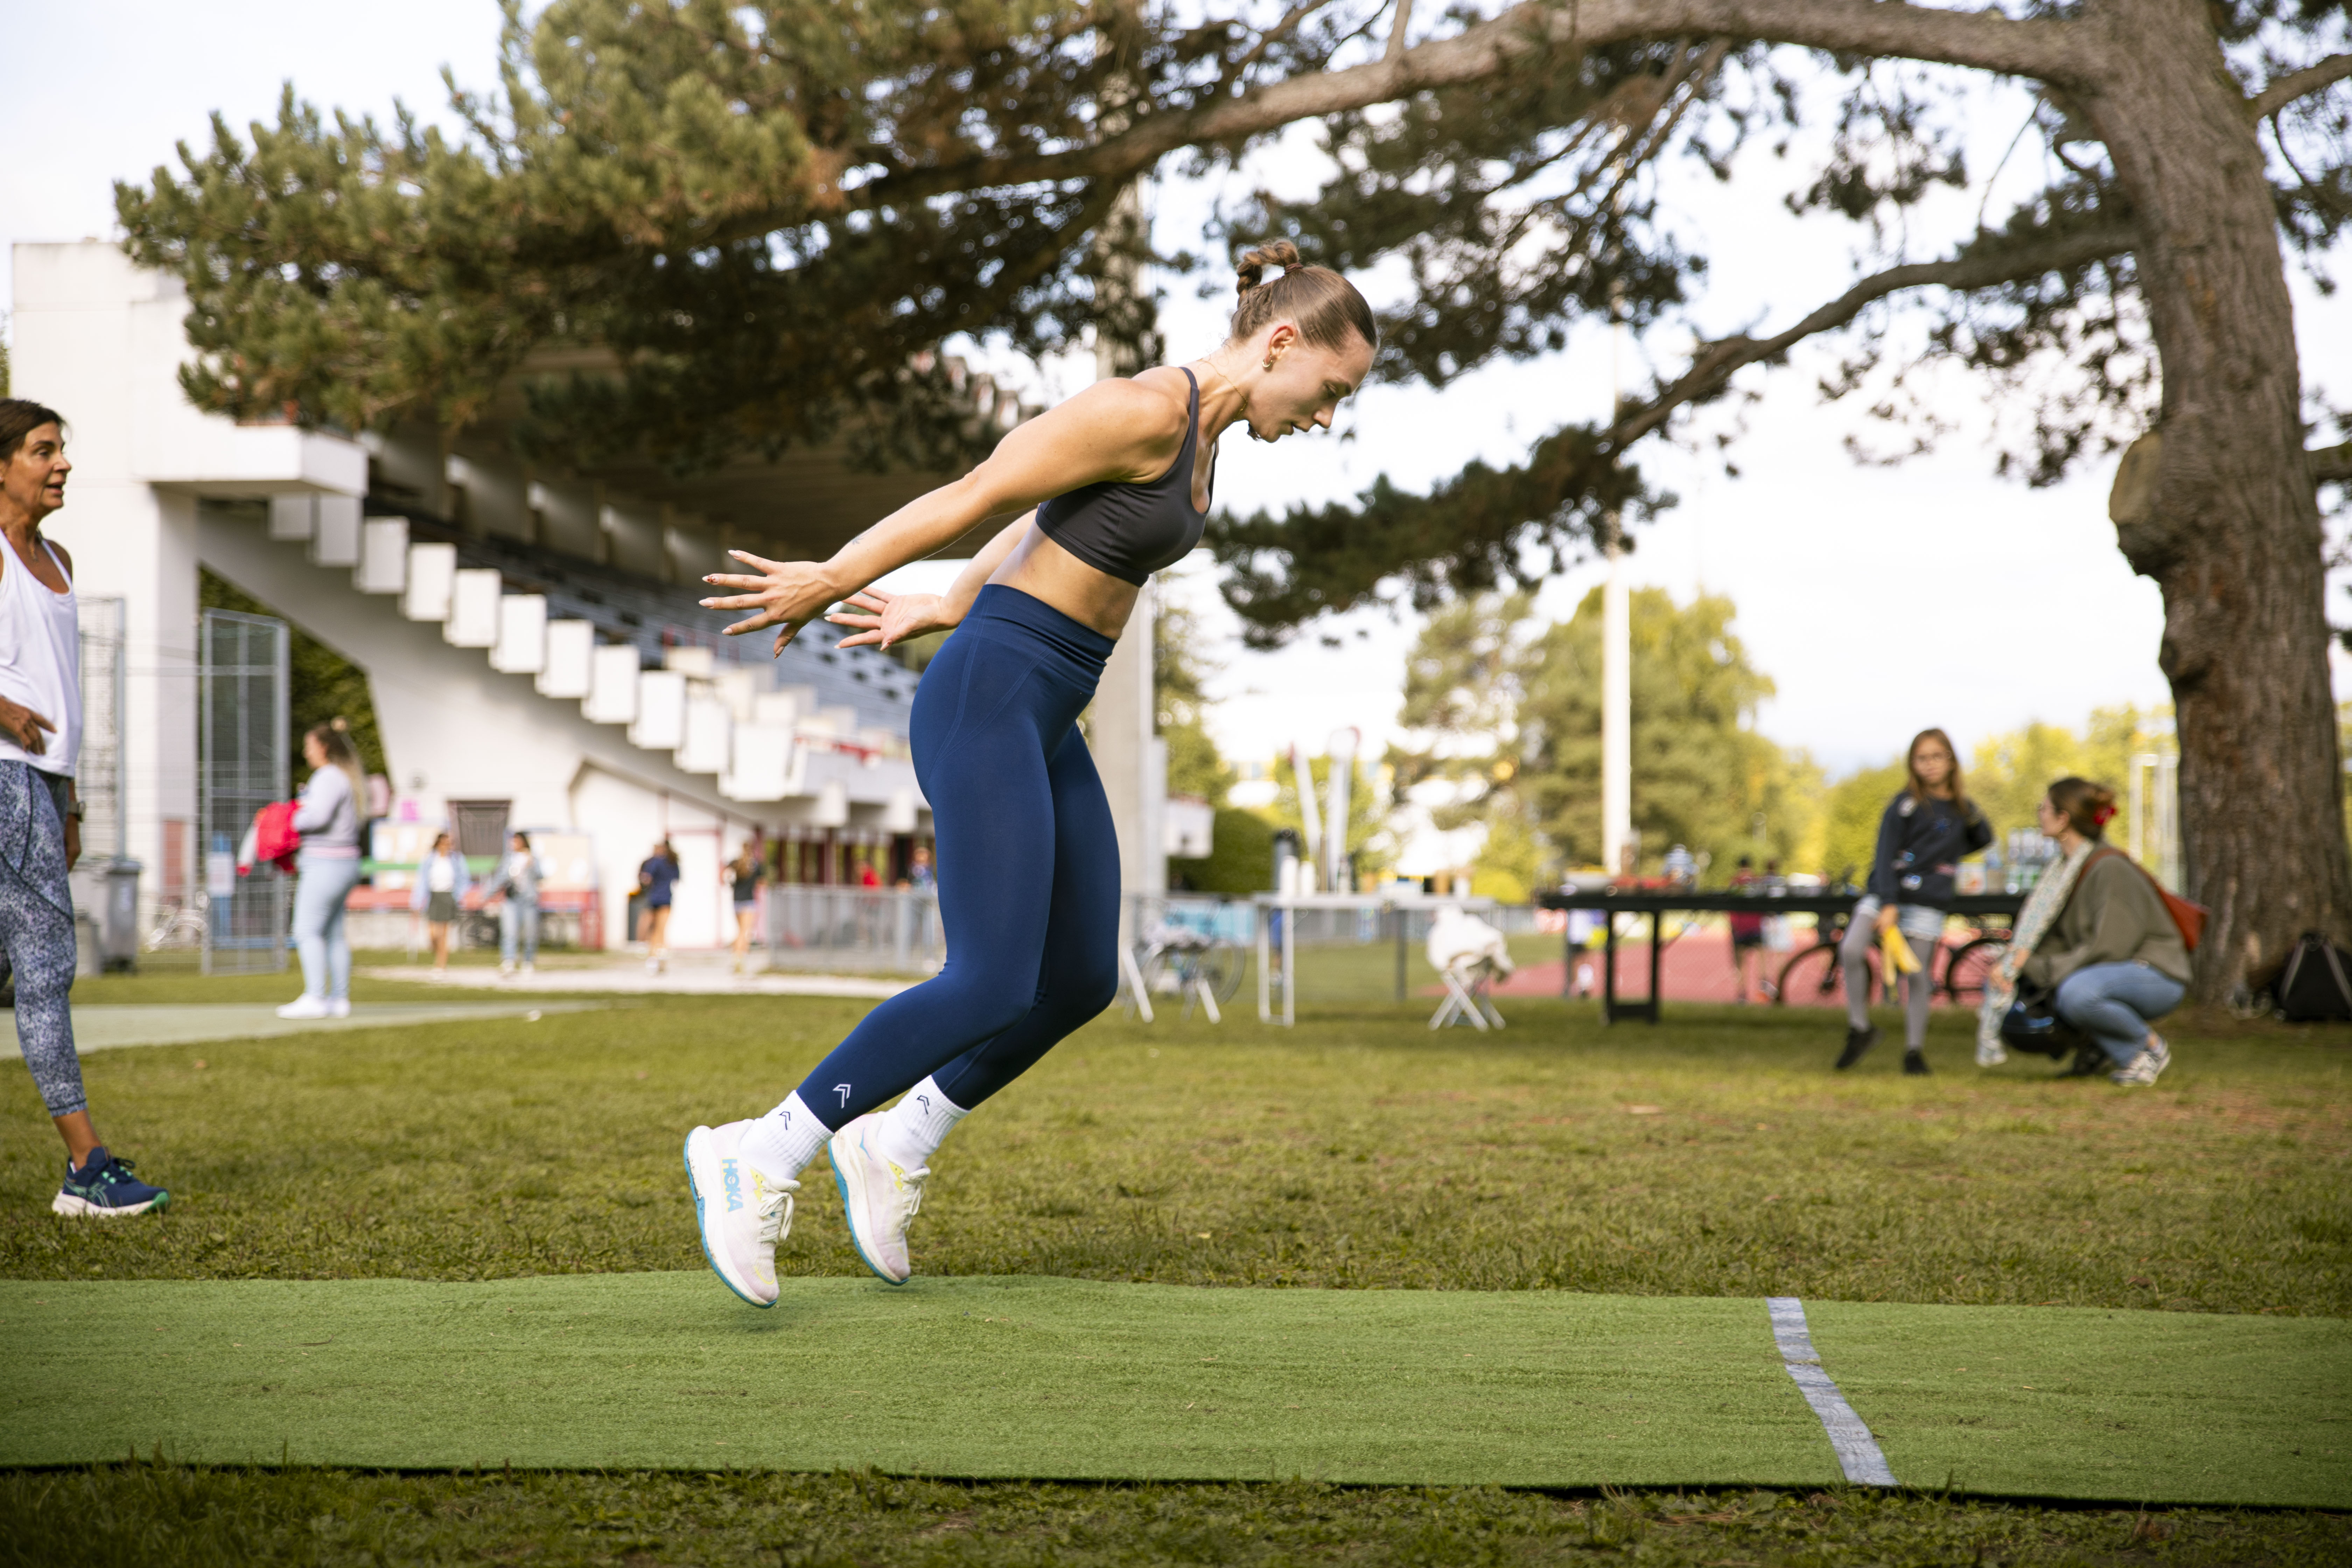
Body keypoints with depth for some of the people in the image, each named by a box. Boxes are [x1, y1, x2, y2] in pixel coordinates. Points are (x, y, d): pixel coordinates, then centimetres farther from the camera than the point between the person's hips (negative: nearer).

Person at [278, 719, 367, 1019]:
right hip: (345, 862, 10)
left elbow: (318, 815, -26)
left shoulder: (329, 778, -14)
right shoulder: (347, 776, 16)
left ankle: (315, 998, -14)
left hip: (326, 863, -10)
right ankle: (339, 999, 9)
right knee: (333, 933, 10)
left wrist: (291, 822, -12)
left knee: (307, 930, -9)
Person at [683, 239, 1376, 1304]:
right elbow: (972, 496, -15)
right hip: (987, 707, -10)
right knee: (993, 988, -14)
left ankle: (892, 1146, 25)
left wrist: (939, 611, 30)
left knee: (1081, 982, 11)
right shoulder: (1145, 409, -18)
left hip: (1043, 725, 10)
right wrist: (826, 586, -9)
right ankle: (760, 1157, -4)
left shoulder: (1198, 435, 12)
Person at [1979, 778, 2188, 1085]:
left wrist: (2040, 967, -21)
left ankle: (2151, 1046, -8)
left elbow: (2111, 947, -24)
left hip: (2155, 977, -10)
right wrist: (2012, 962, -10)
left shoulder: (2110, 868, -19)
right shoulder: (2066, 866, 8)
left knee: (2076, 992, -40)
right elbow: (2058, 937, 9)